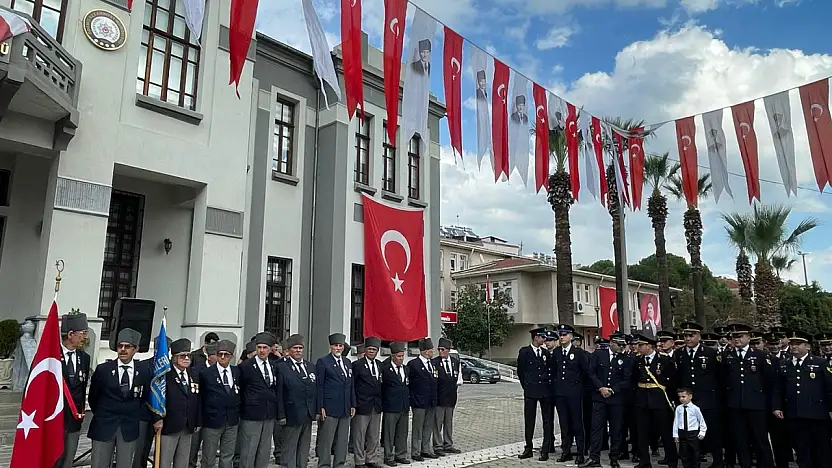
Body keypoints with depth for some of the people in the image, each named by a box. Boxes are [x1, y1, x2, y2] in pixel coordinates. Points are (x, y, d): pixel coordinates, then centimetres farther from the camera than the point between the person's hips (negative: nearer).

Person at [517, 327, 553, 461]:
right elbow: (520, 371, 5)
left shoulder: (546, 352, 8)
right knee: (529, 421, 5)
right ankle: (528, 449, 16)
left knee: (547, 421, 3)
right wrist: (526, 386, 8)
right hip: (530, 391, -2)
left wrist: (547, 385, 11)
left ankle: (545, 450, 10)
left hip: (545, 391, 3)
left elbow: (549, 370, 15)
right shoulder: (524, 351, -1)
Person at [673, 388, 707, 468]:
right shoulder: (678, 408, -1)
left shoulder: (695, 408, -10)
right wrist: (675, 435, 1)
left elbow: (702, 421, 0)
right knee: (684, 454, 8)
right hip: (682, 433, 3)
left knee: (695, 454, 8)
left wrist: (702, 433, -2)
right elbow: (676, 422, 2)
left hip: (693, 433, -3)